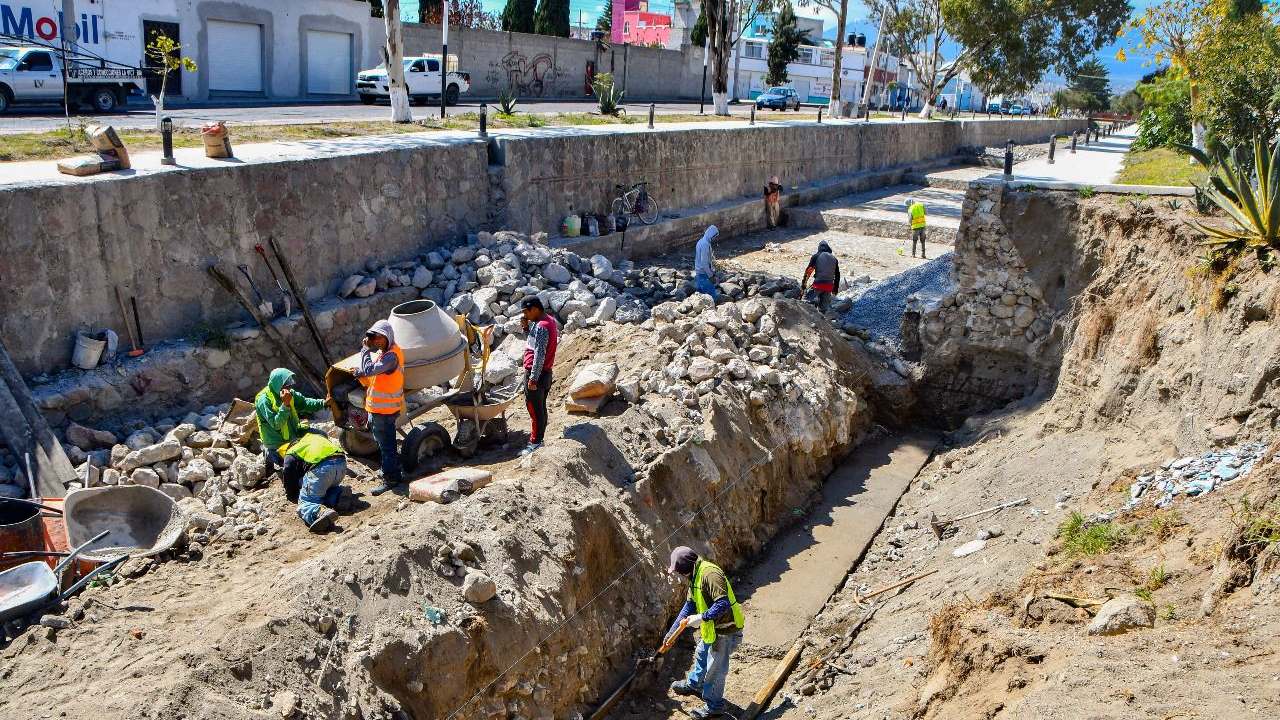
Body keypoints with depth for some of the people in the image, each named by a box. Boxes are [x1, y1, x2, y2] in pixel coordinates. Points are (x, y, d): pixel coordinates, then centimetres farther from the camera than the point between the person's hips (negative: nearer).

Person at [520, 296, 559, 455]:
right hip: (545, 373, 10)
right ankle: (538, 439, 25)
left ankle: (535, 444, 5)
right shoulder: (550, 319, 8)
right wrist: (527, 327, 2)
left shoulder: (541, 326, -22)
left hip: (536, 373, -10)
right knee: (541, 408, 16)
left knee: (535, 408, -2)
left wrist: (533, 378, -23)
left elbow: (539, 354, -25)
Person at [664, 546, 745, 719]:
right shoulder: (695, 576, 5)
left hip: (725, 631, -10)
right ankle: (693, 684, 55)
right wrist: (671, 632, 13)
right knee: (701, 656, 30)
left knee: (714, 669, 6)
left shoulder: (710, 574, -28)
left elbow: (723, 604, -35)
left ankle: (714, 706, 26)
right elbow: (689, 605, 12)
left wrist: (701, 618, -30)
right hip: (710, 628, 10)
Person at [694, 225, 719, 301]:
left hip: (698, 273, 10)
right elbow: (704, 263, -24)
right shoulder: (705, 244, -21)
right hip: (704, 274, -10)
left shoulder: (701, 242, 10)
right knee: (712, 296, -7)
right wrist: (711, 275, -19)